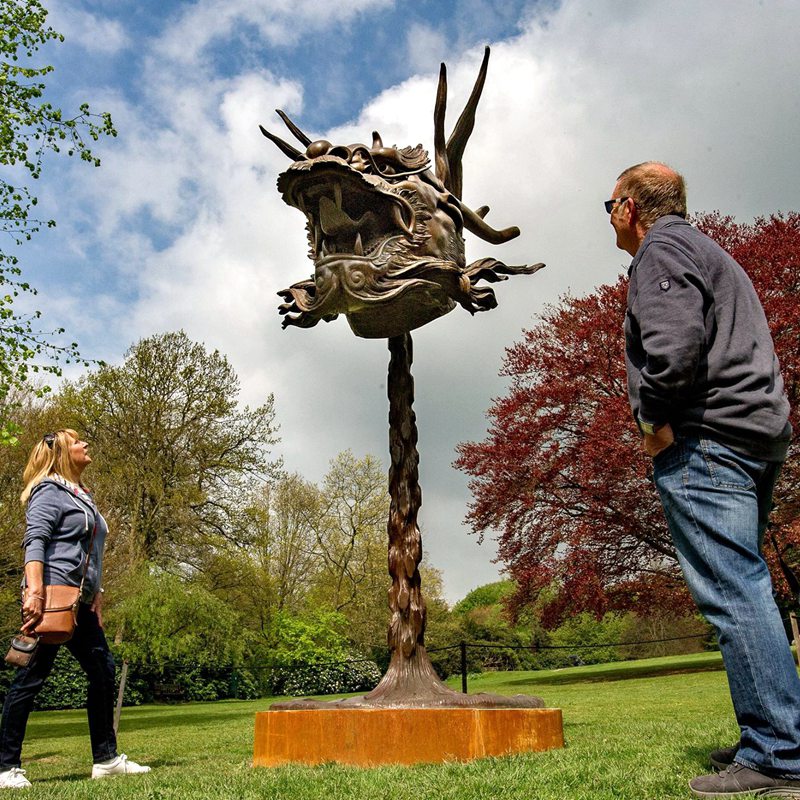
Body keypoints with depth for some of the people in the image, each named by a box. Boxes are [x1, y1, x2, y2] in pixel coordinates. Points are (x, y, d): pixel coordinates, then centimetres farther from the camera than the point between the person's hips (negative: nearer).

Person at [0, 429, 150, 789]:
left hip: (80, 601, 9)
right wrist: (34, 591, -27)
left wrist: (96, 597, 20)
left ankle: (106, 758, 17)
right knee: (32, 677, -3)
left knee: (103, 671, 9)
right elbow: (35, 541, -17)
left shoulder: (83, 497, 21)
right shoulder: (50, 490, -4)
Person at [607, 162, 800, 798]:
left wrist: (660, 423, -11)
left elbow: (673, 341, -21)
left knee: (732, 591, -10)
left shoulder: (661, 248, -3)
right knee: (744, 589, 12)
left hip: (706, 437, -10)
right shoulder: (707, 251, 29)